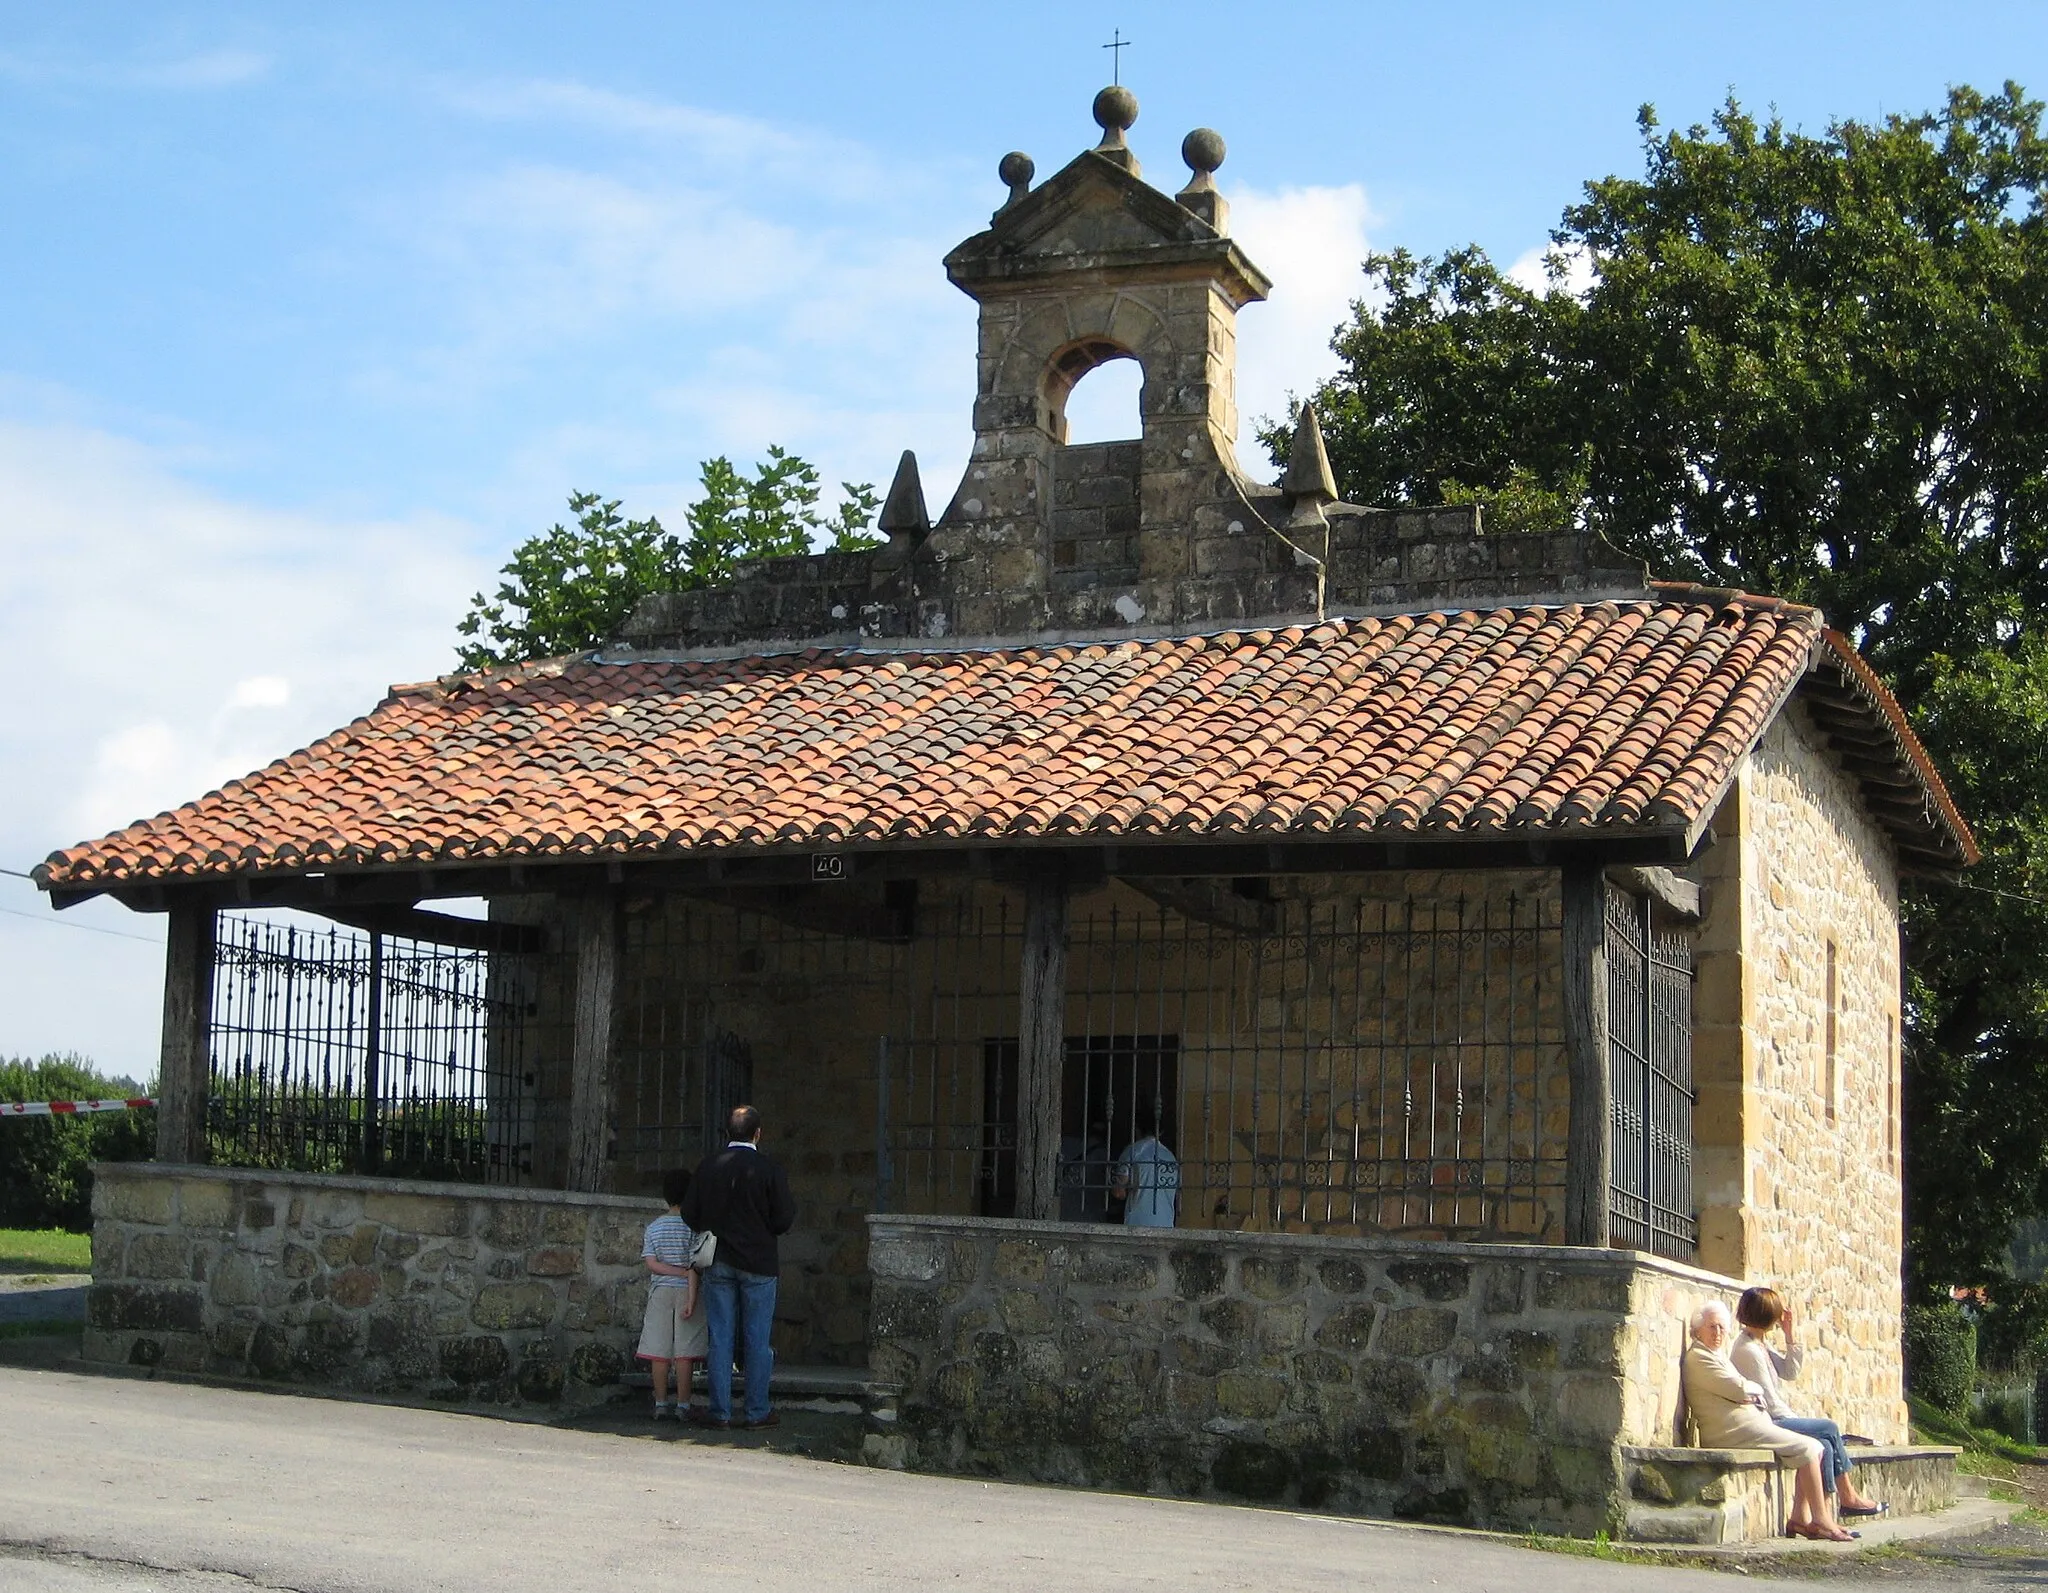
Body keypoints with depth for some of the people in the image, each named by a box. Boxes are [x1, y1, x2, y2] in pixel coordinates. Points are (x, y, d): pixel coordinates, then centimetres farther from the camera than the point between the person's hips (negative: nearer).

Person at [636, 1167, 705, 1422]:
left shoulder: (654, 1227, 5)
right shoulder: (692, 1226, -6)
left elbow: (651, 1264, -2)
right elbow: (694, 1265, -12)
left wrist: (680, 1272, -4)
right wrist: (692, 1298, -14)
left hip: (660, 1291, 3)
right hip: (685, 1290, -3)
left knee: (659, 1351, 4)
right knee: (684, 1351, -1)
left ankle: (661, 1403, 4)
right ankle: (682, 1404, -1)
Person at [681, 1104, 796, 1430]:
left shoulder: (708, 1166, -1)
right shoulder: (769, 1171, -10)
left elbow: (690, 1216, 2)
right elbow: (783, 1222, -9)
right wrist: (791, 1207, 11)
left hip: (718, 1263, 2)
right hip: (758, 1264, -2)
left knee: (719, 1338, 6)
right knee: (757, 1339, 5)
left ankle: (719, 1411, 7)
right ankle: (758, 1412, 8)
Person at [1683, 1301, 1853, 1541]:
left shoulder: (1715, 1356, 24)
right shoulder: (1698, 1357, -9)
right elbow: (1740, 1390, -15)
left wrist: (1750, 1392, -2)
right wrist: (1757, 1390, 6)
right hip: (1734, 1431, -11)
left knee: (1813, 1448, 7)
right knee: (1808, 1448, -11)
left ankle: (1800, 1519, 0)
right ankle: (1820, 1521, -9)